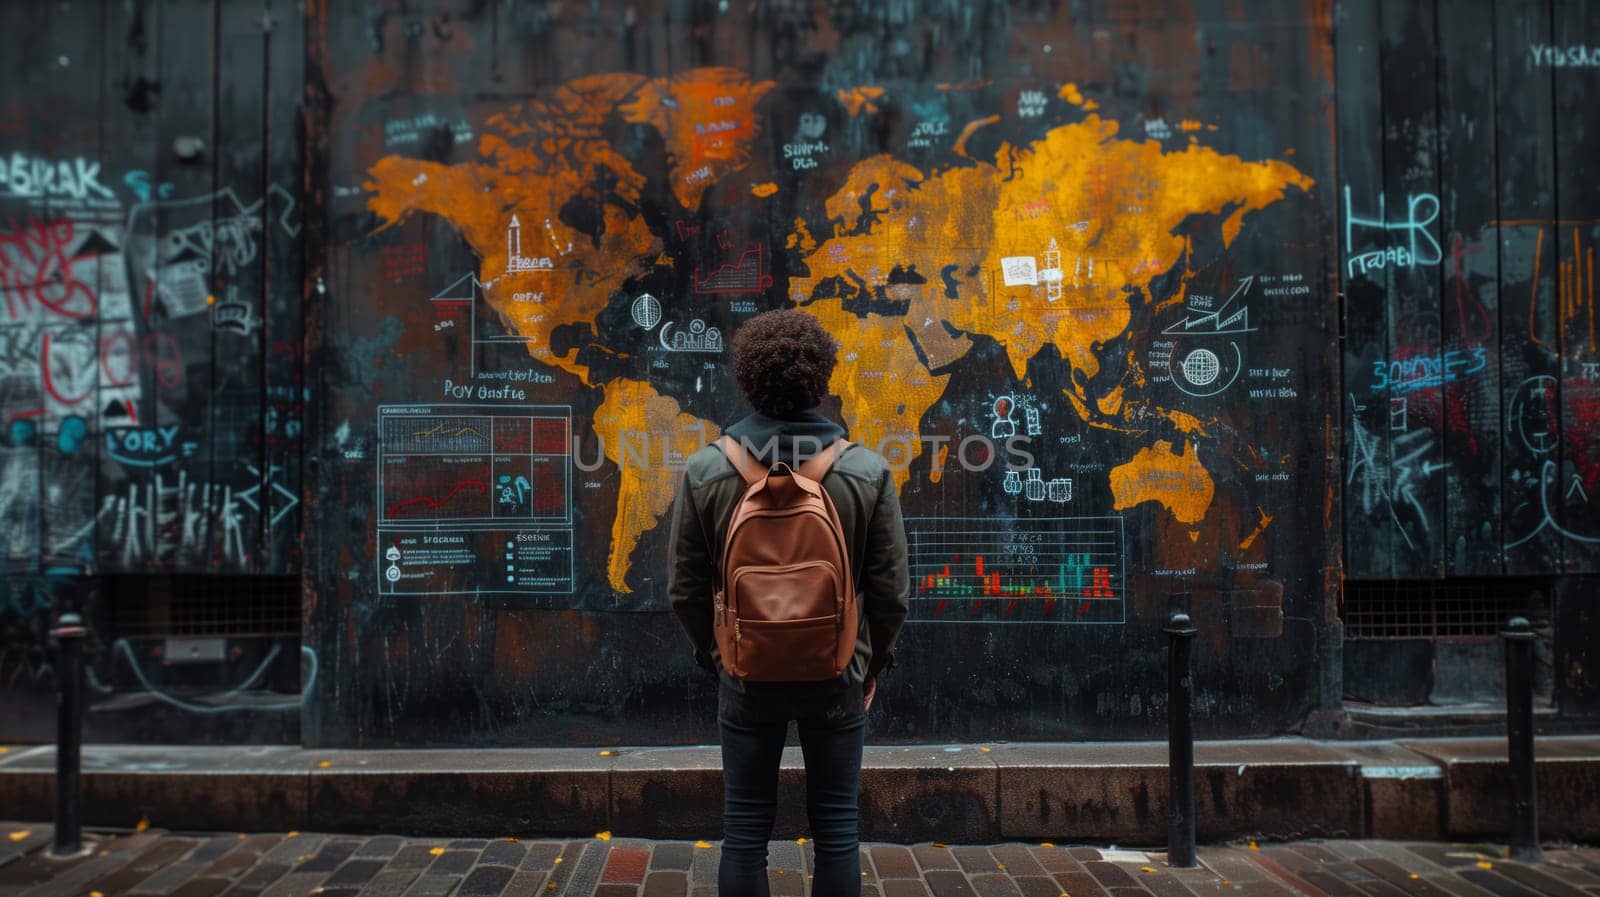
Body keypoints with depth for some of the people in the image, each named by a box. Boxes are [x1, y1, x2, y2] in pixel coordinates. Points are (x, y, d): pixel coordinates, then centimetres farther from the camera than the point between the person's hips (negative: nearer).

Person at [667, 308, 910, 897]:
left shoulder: (703, 471, -9)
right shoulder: (868, 471, -10)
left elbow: (684, 587, -2)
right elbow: (891, 587, -4)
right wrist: (873, 660, 12)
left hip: (746, 675, 0)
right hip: (839, 674, 0)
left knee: (745, 831, 12)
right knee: (836, 830, 12)